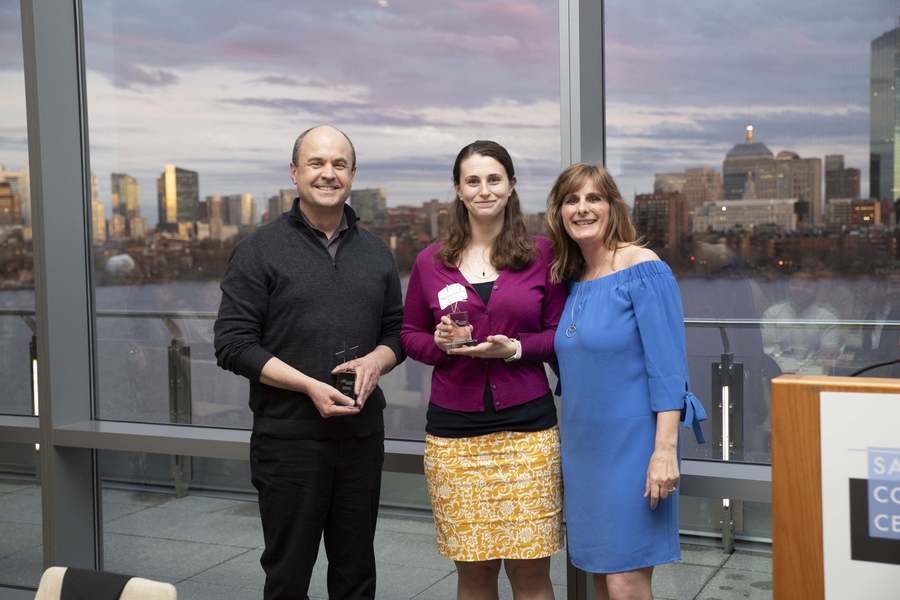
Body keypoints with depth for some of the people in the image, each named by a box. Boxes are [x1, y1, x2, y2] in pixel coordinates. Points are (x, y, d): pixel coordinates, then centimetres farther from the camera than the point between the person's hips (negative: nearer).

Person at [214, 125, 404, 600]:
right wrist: (310, 386, -18)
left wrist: (375, 361, -9)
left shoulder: (376, 253, 11)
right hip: (289, 436, -4)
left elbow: (396, 331, 15)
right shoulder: (260, 250, -3)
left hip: (363, 434, 4)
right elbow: (233, 344, -8)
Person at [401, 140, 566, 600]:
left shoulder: (541, 254, 3)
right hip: (453, 430, 1)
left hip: (526, 426, -1)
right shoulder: (431, 262, 6)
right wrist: (439, 343, -8)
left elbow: (561, 333, 5)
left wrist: (515, 348, -12)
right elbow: (409, 335, 13)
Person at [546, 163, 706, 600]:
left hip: (632, 447, -7)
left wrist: (665, 450, -21)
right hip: (583, 449, 7)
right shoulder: (573, 279, 10)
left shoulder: (642, 269, -11)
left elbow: (667, 366, -15)